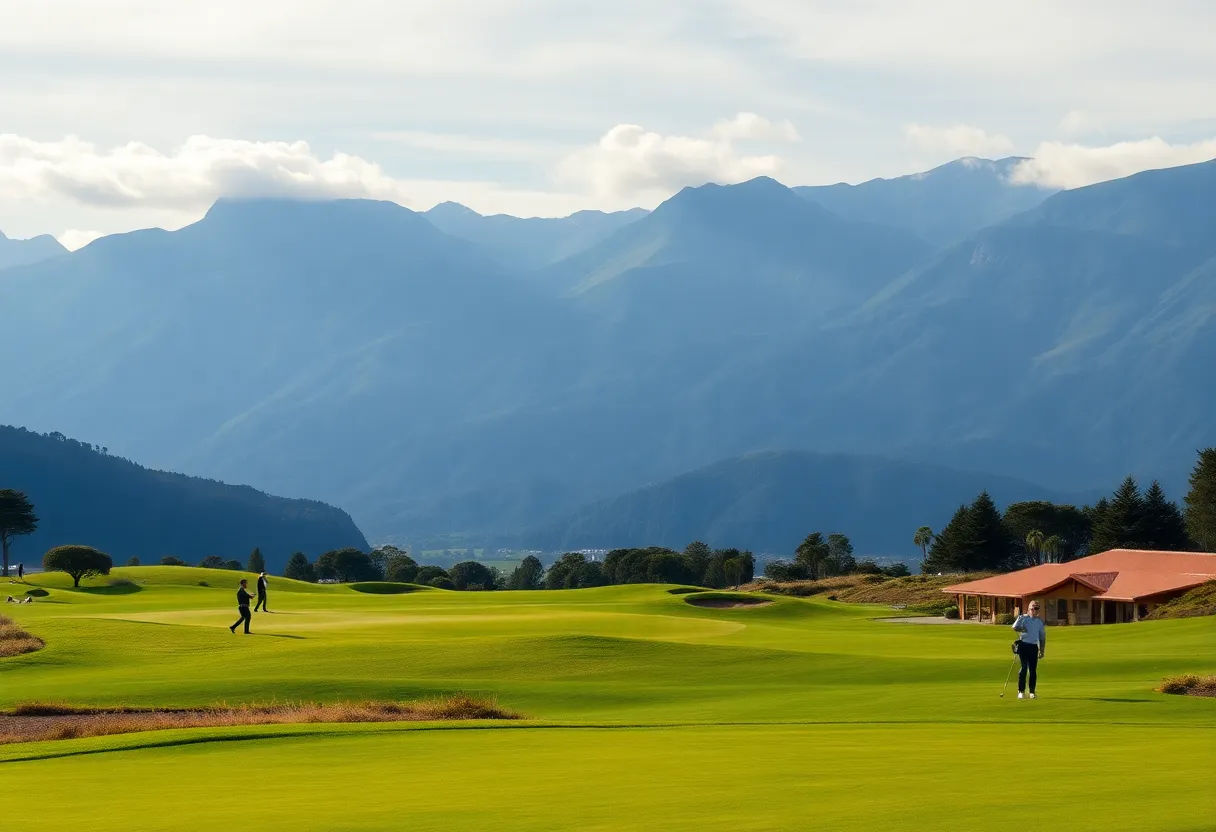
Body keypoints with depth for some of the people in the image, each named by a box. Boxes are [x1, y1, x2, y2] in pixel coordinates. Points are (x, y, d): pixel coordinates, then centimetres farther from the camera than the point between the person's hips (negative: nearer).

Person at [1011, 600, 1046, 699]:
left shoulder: (1040, 622, 12)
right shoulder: (1024, 619, 2)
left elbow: (1042, 637, 16)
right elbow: (1015, 627, -11)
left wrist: (1042, 651, 13)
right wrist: (1020, 629, -29)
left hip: (1034, 646, 3)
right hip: (1023, 645, -3)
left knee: (1033, 670, 2)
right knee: (1024, 667, -9)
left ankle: (1032, 692, 9)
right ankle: (1021, 691, -5)